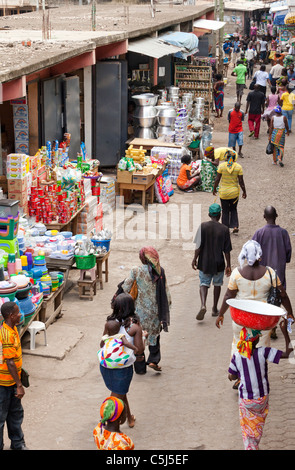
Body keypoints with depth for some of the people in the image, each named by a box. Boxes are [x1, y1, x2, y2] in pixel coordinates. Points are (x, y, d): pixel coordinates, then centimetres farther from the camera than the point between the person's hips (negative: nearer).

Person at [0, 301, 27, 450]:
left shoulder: (13, 329, 4)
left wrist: (19, 382, 21)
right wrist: (19, 385, -21)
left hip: (12, 381, 9)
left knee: (16, 413, 20)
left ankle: (18, 443, 34)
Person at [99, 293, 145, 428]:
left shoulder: (110, 322, -6)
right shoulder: (135, 326, -16)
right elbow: (139, 350, -12)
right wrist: (143, 337, 6)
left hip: (105, 364, 5)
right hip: (122, 367, -5)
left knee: (121, 392, 27)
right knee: (117, 397, 14)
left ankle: (129, 418, 46)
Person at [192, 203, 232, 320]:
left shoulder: (203, 226, -9)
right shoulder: (224, 229, -8)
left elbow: (198, 246, -10)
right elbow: (227, 250, -4)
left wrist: (195, 259, 3)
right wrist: (228, 265, 5)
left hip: (204, 262, 0)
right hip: (218, 263, 0)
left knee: (204, 284, 9)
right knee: (217, 284, 18)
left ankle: (203, 305, -14)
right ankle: (215, 309, 26)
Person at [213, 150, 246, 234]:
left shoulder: (222, 166, -9)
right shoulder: (238, 167, -7)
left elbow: (217, 179, -7)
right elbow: (241, 181, -6)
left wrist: (214, 189, 7)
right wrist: (244, 192, 5)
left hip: (224, 192, -1)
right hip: (234, 192, 1)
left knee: (225, 211, 11)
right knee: (233, 209, 20)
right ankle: (235, 226, 8)